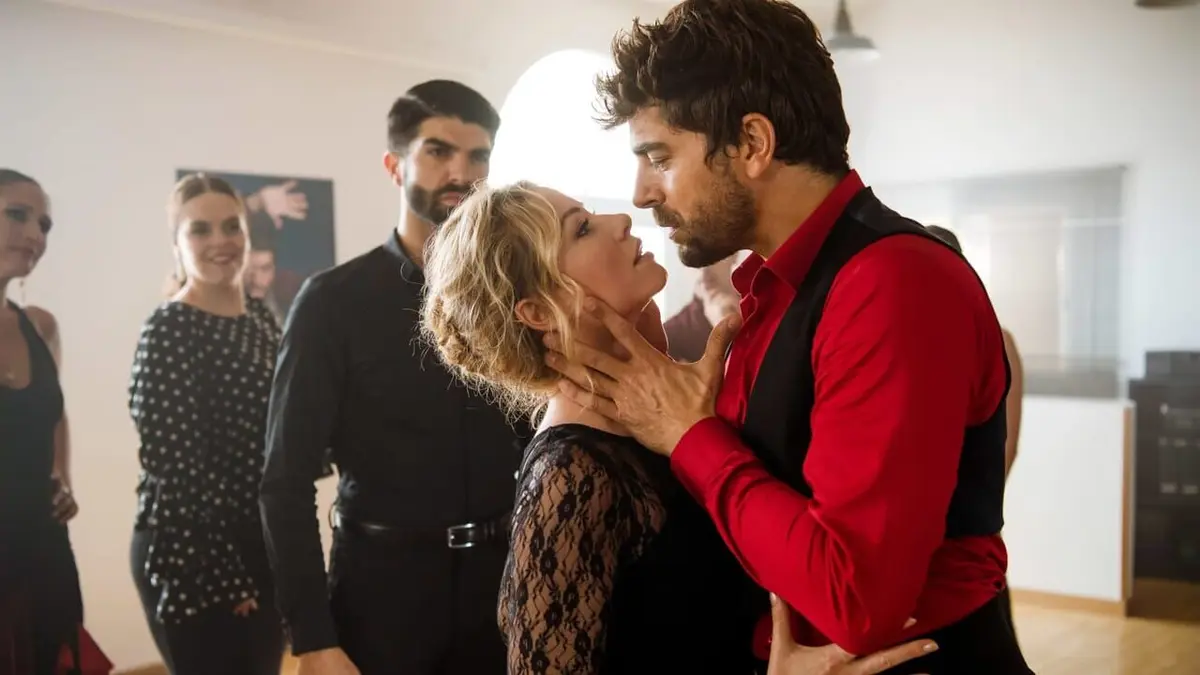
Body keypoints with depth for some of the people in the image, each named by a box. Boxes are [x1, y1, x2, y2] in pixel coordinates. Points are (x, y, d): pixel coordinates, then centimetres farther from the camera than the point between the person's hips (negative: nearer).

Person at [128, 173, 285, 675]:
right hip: (194, 557, -7)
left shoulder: (262, 318, 8)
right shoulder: (167, 330, -13)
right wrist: (221, 573, -16)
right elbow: (171, 464, -16)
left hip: (264, 550, 7)